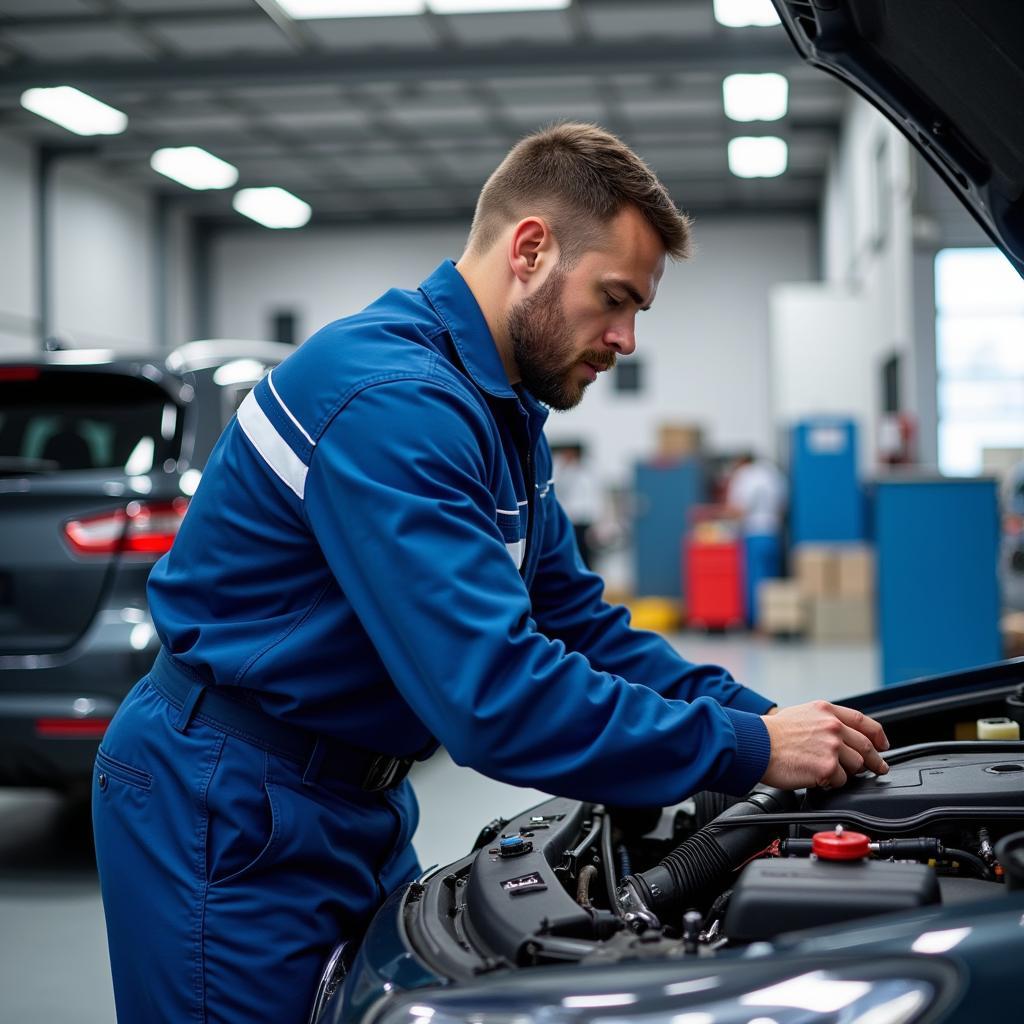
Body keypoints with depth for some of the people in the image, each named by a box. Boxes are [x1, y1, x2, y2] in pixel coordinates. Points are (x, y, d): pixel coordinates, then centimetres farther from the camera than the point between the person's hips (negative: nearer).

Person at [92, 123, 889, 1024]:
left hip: (357, 803, 10)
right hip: (226, 809, -10)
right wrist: (751, 749, -24)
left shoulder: (501, 411, 8)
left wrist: (760, 713, -2)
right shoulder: (394, 404, -27)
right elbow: (497, 699, -33)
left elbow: (576, 620, 11)